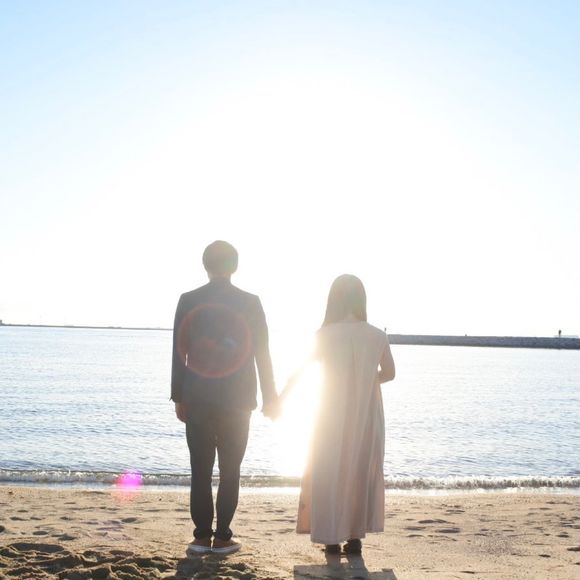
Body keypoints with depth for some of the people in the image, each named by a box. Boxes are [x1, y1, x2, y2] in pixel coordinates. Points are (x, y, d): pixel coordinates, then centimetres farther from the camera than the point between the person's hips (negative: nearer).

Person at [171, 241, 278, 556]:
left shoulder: (188, 301, -2)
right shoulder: (250, 302, -3)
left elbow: (178, 353, 0)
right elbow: (262, 354, -1)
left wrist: (178, 397, 8)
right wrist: (269, 397, 6)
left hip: (197, 401, 1)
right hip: (236, 402, 0)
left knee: (200, 472, 7)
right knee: (229, 472, 8)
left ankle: (202, 537, 6)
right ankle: (221, 538, 8)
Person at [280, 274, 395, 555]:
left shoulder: (325, 335, -12)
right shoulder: (377, 336, -6)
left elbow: (298, 373, -2)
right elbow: (389, 373, 9)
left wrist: (278, 400, 11)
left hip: (334, 417, -2)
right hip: (366, 417, 2)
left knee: (329, 474, 10)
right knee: (361, 473, 13)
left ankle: (333, 539, 11)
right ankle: (355, 537, 16)